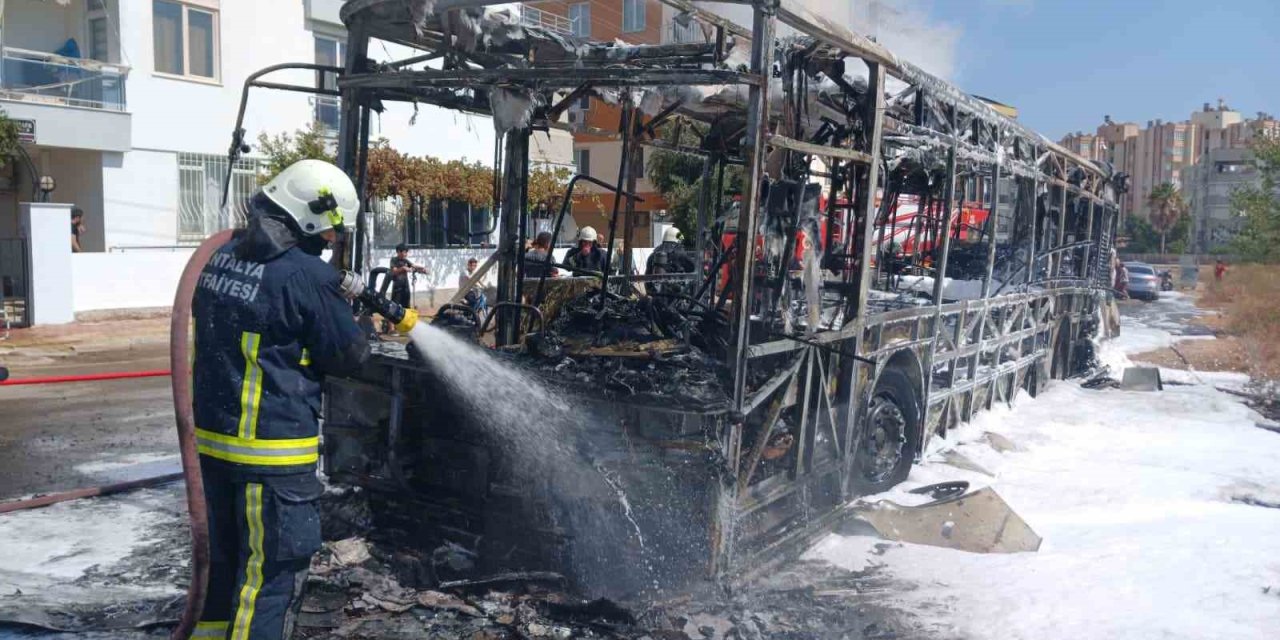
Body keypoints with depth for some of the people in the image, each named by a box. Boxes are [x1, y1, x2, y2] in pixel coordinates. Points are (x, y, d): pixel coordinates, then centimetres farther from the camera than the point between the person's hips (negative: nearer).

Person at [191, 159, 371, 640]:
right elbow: (350, 355, -10)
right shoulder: (306, 275, -19)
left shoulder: (224, 255, 5)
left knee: (226, 559, 23)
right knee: (274, 570, 3)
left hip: (213, 436, 8)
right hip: (273, 448, -8)